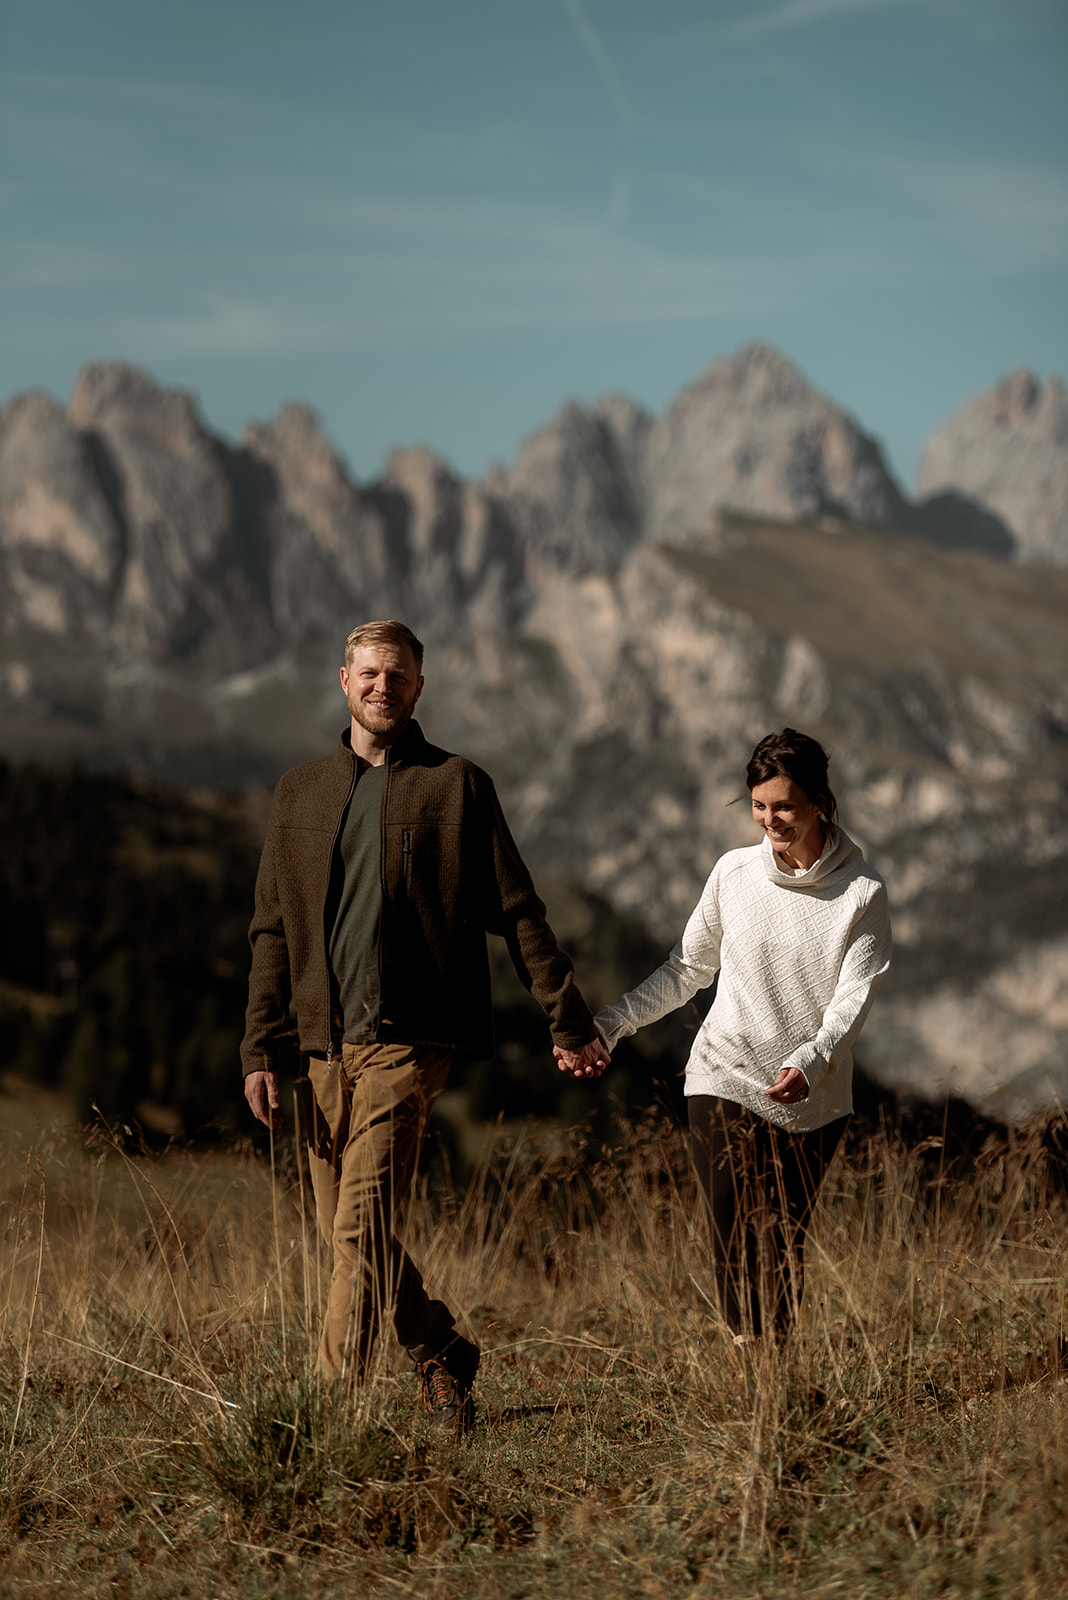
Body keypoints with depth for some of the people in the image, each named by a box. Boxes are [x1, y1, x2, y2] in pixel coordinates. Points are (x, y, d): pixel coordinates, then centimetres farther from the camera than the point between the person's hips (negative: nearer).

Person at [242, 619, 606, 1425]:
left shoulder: (457, 785, 4)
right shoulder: (301, 792, 14)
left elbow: (518, 912, 5)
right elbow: (274, 931, 13)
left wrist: (570, 1022, 2)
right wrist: (261, 1050, 5)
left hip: (408, 1036, -5)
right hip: (325, 1042, 5)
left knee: (363, 1224, -15)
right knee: (343, 1227, 7)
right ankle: (443, 1354, 25)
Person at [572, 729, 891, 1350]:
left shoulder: (862, 894, -4)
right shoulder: (733, 873, 3)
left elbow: (853, 997, -11)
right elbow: (689, 968, 13)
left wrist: (810, 1062, -30)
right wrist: (610, 1024, 6)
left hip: (815, 1097, -1)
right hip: (726, 1080, 1)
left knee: (785, 1245, 4)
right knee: (735, 1242, -12)